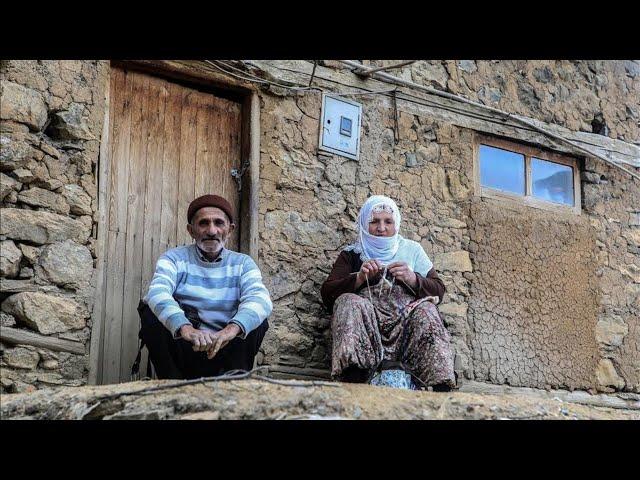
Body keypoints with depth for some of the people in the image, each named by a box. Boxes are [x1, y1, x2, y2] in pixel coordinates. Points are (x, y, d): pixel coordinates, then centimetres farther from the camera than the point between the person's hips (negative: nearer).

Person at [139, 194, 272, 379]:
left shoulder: (243, 263, 7)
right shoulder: (174, 258, 3)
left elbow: (259, 298, -15)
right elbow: (158, 292, -20)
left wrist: (232, 328, -38)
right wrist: (185, 328, -41)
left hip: (224, 350, 1)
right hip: (181, 348, 0)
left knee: (257, 319, -19)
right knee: (149, 310, -22)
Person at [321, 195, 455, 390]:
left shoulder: (411, 249, 24)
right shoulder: (351, 254, 22)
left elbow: (439, 291, 16)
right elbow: (327, 294, 9)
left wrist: (413, 279, -4)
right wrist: (359, 278, -6)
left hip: (405, 325, 1)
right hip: (364, 328, -1)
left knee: (425, 309, -29)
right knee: (350, 303, -30)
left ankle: (441, 387, -42)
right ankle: (352, 380, -48)